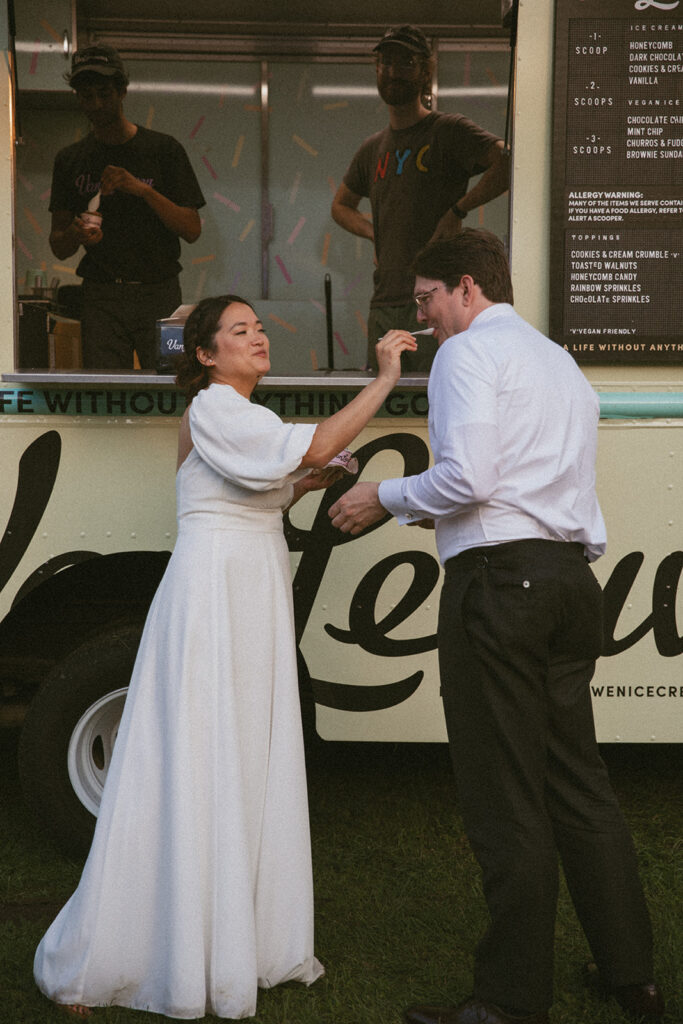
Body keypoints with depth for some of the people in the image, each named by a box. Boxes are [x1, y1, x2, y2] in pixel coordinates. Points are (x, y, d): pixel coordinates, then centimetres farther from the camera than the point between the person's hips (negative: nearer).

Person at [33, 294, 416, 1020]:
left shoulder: (243, 417, 19)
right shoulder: (210, 408, -11)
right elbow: (313, 447, -25)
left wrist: (301, 486, 10)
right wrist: (384, 381, -20)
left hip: (257, 596, 9)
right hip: (212, 591, -9)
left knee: (250, 771, 10)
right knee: (195, 774, -7)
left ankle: (240, 943, 19)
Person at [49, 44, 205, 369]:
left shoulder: (163, 149, 4)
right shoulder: (70, 160, 11)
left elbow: (192, 230, -2)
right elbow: (59, 248, 9)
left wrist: (144, 190, -15)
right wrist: (74, 235, -15)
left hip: (159, 294, -1)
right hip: (102, 297, 1)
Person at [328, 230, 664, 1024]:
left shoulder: (469, 352, -3)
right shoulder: (560, 362, 24)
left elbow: (466, 478, -16)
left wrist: (386, 498, -1)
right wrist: (433, 512, 24)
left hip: (499, 580, -9)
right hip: (571, 576, 9)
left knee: (505, 801, -3)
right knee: (578, 782, 15)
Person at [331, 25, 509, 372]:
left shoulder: (449, 130, -2)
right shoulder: (373, 148, 18)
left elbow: (509, 163, -17)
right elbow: (341, 204, 34)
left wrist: (458, 210, -16)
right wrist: (374, 233, 14)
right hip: (384, 304, 6)